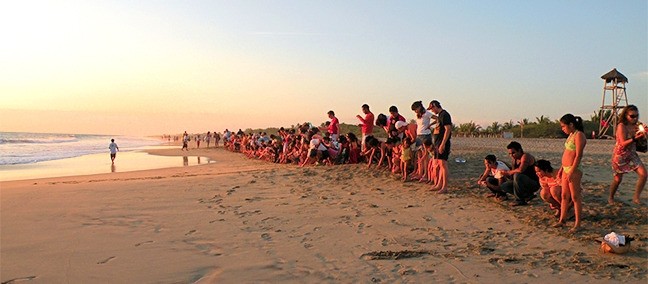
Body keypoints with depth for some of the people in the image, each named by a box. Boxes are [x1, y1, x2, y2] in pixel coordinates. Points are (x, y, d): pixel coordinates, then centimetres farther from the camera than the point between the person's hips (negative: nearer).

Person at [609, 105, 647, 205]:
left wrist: (642, 135, -12)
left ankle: (636, 197, -1)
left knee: (643, 174, -12)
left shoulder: (635, 126, 3)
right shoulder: (621, 126, -16)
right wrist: (635, 138, -36)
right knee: (618, 179, 5)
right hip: (620, 155, -5)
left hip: (632, 155, 5)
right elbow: (623, 143, -22)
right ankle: (611, 198, 27)